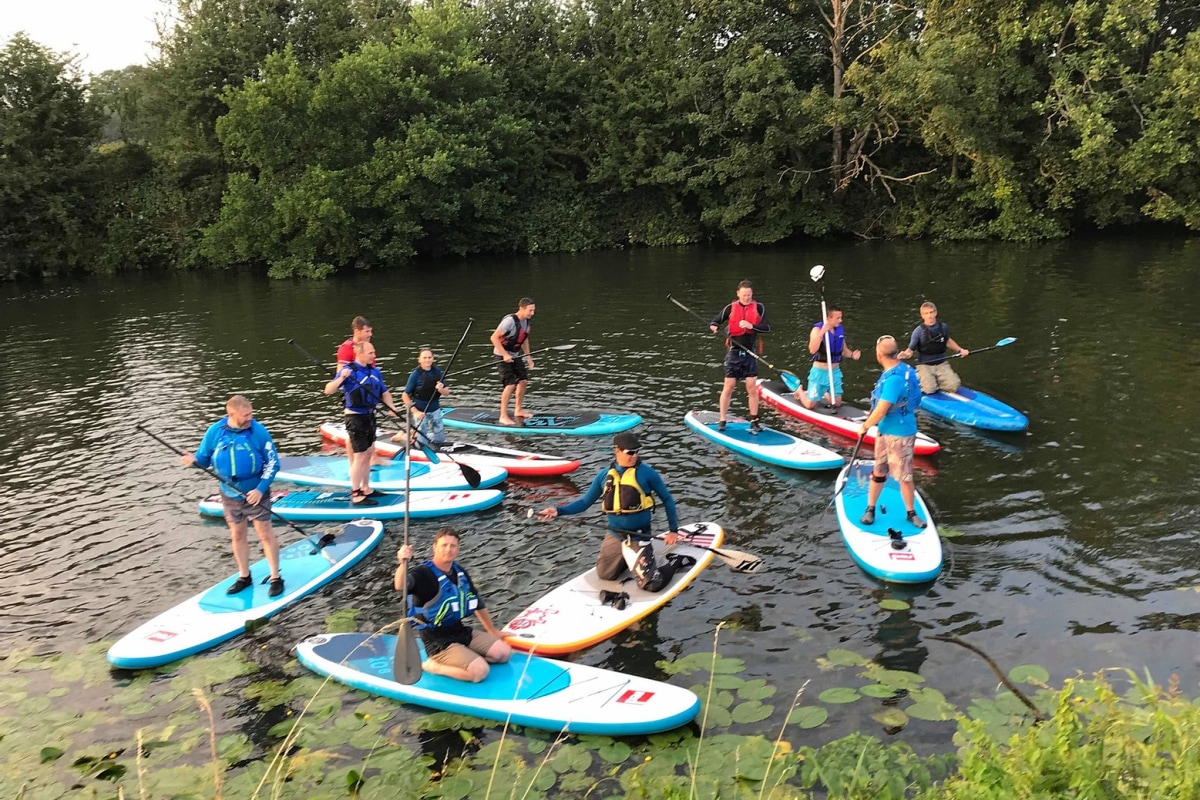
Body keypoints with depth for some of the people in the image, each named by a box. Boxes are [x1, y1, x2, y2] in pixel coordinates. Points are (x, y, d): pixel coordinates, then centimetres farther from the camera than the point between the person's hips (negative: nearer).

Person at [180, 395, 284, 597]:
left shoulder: (258, 431, -15)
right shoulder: (215, 431, -7)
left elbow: (273, 463, -10)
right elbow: (204, 458, 3)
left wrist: (260, 489, -18)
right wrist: (194, 460, -22)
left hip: (255, 493, -3)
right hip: (230, 495, 4)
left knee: (265, 533, 1)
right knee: (237, 536, 15)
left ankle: (276, 578, 12)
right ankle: (244, 577, 31)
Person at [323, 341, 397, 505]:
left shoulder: (375, 371, 5)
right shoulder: (348, 370, -15)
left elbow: (384, 392, 14)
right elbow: (328, 390, -21)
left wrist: (391, 407, -4)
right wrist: (341, 378, -36)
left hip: (370, 416, 8)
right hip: (355, 417, -8)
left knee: (369, 453, 17)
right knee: (360, 456, -5)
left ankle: (365, 489, 30)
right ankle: (356, 495, 2)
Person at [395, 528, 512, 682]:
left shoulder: (460, 572, 6)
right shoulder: (423, 573, -18)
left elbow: (477, 603, 18)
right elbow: (400, 586, -41)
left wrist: (493, 631, 24)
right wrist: (402, 564, -62)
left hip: (462, 631, 8)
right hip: (438, 642, -7)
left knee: (504, 653, -1)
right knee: (480, 671, -24)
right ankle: (433, 666, -6)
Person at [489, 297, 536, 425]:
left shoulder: (526, 321, 1)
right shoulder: (510, 320, -25)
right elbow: (494, 337, -26)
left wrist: (528, 356, 10)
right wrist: (505, 355, -27)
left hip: (515, 356, 8)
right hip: (502, 356, -8)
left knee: (523, 381, 7)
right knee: (510, 385, -15)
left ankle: (518, 410, 25)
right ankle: (503, 417, -7)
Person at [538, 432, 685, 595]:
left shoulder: (646, 472, -11)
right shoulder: (605, 475, 0)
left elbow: (667, 499, -2)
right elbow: (585, 502, 5)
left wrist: (674, 530, -5)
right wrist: (558, 510, -8)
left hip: (639, 538, -5)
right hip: (614, 536, 5)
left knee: (652, 585, -12)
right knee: (605, 576, 16)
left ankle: (670, 566, 19)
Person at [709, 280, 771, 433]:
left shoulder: (759, 308, 1)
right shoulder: (730, 308, 1)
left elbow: (767, 328, -6)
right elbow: (714, 321, 6)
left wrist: (751, 326, -21)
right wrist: (714, 327, -18)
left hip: (750, 353, 0)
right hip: (734, 353, 0)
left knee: (752, 388, -2)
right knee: (728, 387, 1)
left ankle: (754, 422, 7)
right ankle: (722, 421, 11)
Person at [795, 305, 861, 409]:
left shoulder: (840, 330, 1)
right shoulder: (817, 329, -16)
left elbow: (844, 350, 14)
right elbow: (812, 350, -31)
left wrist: (852, 354, -7)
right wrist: (822, 332, -36)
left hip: (835, 372, 5)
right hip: (820, 372, -5)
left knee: (836, 403, 9)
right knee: (810, 405, 0)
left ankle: (823, 392, 37)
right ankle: (800, 391, 32)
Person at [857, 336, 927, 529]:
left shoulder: (894, 378, -27)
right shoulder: (901, 369, 2)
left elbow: (881, 410, -25)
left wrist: (865, 427, -11)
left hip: (900, 434, -9)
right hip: (885, 431, 9)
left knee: (904, 475, 4)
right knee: (879, 471, 15)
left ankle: (911, 513, 20)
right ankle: (870, 509, 26)